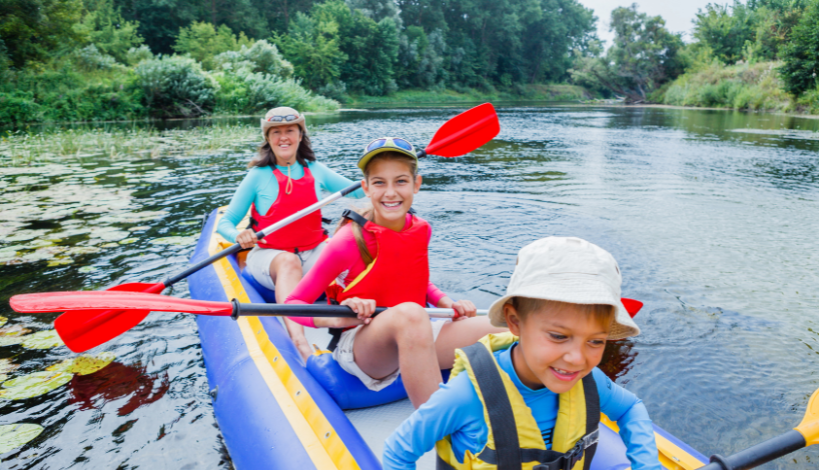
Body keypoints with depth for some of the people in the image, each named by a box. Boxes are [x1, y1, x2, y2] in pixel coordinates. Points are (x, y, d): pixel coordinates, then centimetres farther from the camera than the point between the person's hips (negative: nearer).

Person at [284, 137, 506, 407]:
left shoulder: (421, 231, 3)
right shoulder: (349, 242, -13)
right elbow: (293, 303, -10)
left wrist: (447, 303, 3)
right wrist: (337, 318, -29)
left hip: (415, 339, 5)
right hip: (356, 344, -5)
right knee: (408, 313, -42)